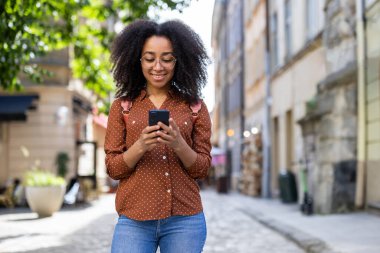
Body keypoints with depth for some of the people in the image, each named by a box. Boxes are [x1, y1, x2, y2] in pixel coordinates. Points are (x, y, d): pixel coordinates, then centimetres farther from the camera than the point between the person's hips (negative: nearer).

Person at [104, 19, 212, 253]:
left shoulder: (195, 106, 6)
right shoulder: (122, 106, 6)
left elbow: (202, 169, 4)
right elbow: (113, 168, 2)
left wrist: (178, 144, -15)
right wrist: (140, 146, -16)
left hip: (184, 219, 1)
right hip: (134, 219, 0)